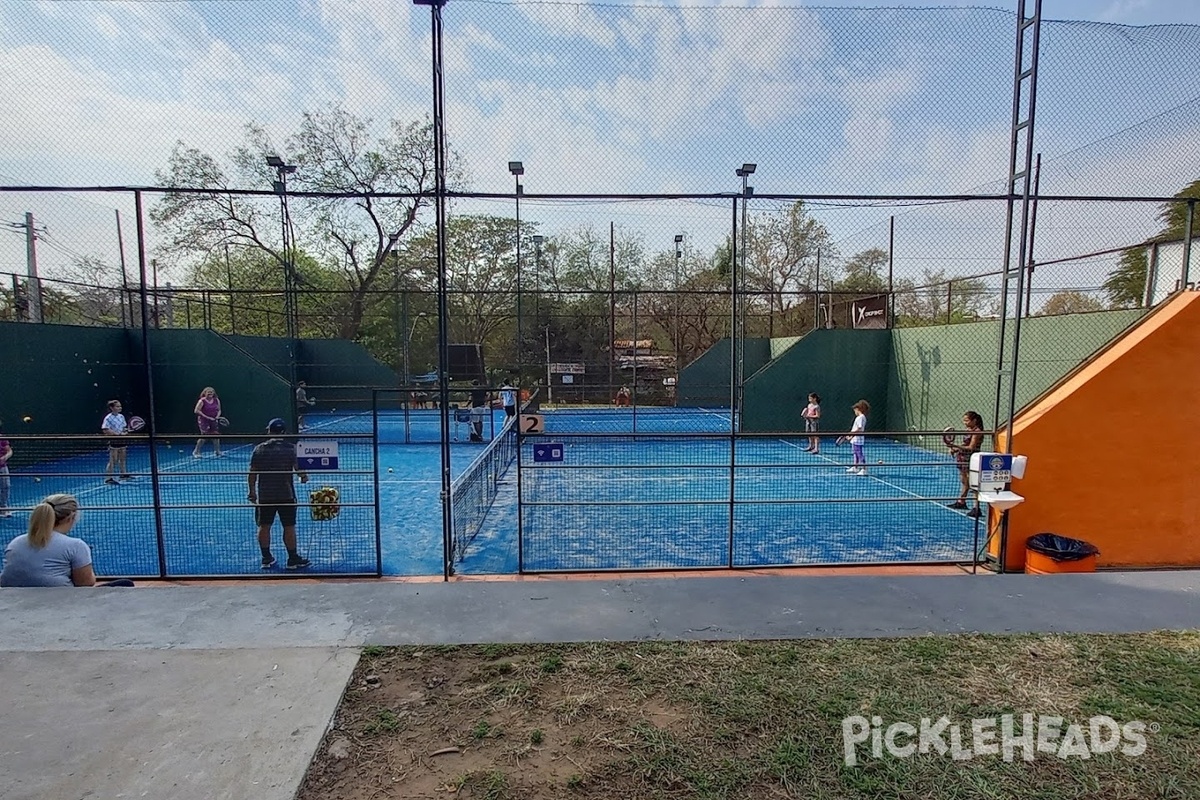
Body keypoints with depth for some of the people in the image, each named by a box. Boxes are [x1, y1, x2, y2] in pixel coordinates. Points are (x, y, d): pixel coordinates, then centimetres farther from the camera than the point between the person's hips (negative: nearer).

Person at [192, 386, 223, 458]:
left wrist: (217, 416, -7)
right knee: (203, 436, -9)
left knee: (216, 436, 4)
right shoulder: (202, 401, -10)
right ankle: (196, 452, 6)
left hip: (213, 421, 5)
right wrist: (207, 417, -18)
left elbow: (219, 410, 13)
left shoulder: (217, 400, 6)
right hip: (204, 421, -5)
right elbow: (196, 411, -14)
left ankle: (217, 452, 15)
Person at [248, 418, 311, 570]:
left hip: (264, 495, 2)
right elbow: (298, 469, -8)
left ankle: (266, 559, 19)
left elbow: (252, 473, 2)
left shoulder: (259, 449, 0)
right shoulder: (291, 448, -7)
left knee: (264, 526, 13)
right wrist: (304, 476, 13)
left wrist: (252, 491, 12)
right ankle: (293, 559, 10)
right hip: (286, 494, -2)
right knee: (289, 527, 4)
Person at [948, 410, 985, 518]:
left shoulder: (977, 431, -15)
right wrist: (955, 449, 2)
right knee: (965, 482, 21)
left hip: (971, 461, -9)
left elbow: (971, 447, -20)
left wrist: (955, 446, -26)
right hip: (964, 459, 9)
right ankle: (961, 502, 35)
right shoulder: (969, 430, 10)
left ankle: (976, 509, -5)